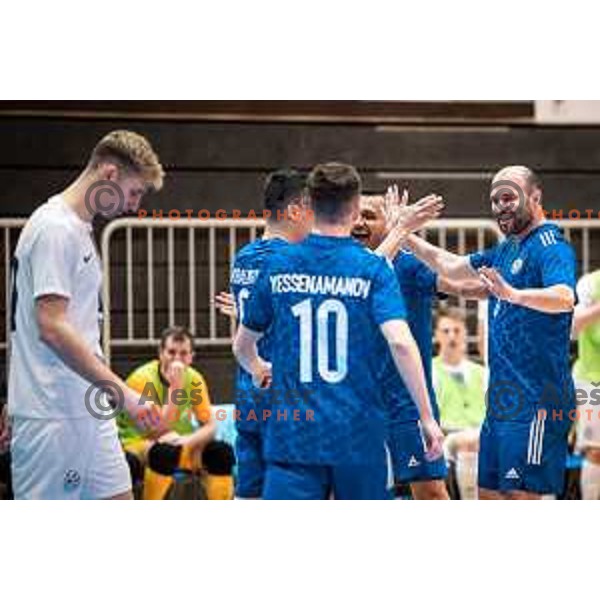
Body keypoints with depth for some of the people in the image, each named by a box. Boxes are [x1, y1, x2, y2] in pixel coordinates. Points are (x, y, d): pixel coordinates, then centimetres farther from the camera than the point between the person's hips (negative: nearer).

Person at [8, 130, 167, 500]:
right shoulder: (55, 229, -14)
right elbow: (52, 328, -23)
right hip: (51, 416, -10)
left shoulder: (81, 229, 17)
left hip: (89, 410, 10)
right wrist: (123, 393, -25)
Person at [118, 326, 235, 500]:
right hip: (139, 443, -5)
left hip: (180, 443, 5)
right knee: (166, 452, -38)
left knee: (222, 452, -20)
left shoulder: (194, 379, -4)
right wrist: (174, 387, -34)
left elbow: (210, 426, -6)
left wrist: (187, 440, -27)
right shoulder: (142, 378, -21)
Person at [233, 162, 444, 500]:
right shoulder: (373, 269, -4)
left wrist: (258, 370, 40)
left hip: (292, 434, 1)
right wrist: (427, 417, -12)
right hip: (359, 434, -1)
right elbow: (400, 342, -18)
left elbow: (243, 346, 16)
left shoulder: (279, 266, 4)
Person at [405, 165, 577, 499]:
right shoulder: (505, 251, 18)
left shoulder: (550, 246, -11)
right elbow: (450, 266, 29)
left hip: (536, 398, -10)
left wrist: (513, 294, -46)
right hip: (503, 397, 10)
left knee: (520, 497, -13)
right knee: (490, 494, 12)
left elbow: (565, 298, -30)